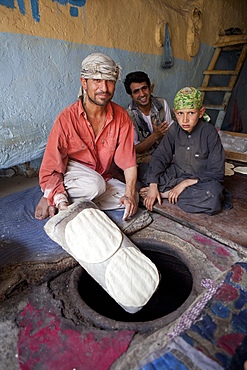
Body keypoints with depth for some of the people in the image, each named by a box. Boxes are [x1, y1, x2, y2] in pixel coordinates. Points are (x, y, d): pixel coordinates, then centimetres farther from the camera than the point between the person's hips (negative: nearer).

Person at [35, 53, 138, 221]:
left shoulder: (121, 117, -11)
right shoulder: (67, 119, -20)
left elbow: (128, 161, -12)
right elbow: (51, 170, -19)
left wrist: (129, 193, -27)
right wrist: (60, 200, -34)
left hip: (102, 177, 5)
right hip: (69, 174, -4)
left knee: (132, 199, -16)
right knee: (95, 185, -35)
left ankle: (78, 202, -10)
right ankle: (51, 198, -9)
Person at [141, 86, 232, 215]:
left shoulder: (210, 132, -15)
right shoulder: (174, 129, -5)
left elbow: (216, 172, -16)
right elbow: (159, 157, -6)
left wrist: (186, 183, -24)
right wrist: (153, 186, -19)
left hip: (201, 181, -2)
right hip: (176, 175, 3)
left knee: (213, 194, -38)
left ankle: (164, 193, -23)